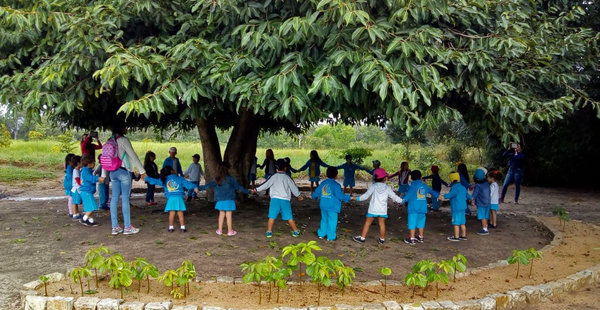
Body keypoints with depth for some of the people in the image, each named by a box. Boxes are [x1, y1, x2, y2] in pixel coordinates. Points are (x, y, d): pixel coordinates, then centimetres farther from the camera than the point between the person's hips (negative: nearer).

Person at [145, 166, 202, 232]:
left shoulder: (164, 180, 11)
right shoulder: (180, 178, 6)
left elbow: (154, 181, 17)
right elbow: (187, 183, -3)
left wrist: (146, 178, 28)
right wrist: (195, 187, -7)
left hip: (170, 198, 1)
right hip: (179, 198, -1)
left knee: (171, 213, 7)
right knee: (180, 213, 3)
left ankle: (171, 227, 11)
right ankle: (182, 227, 6)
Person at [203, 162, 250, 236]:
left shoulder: (217, 179, -1)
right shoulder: (230, 179, -12)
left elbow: (208, 185, 6)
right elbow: (238, 187, -8)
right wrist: (247, 191, 3)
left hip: (220, 200, 4)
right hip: (229, 200, -4)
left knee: (221, 214, 15)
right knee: (229, 215, 3)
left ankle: (219, 230, 21)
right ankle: (230, 231, 10)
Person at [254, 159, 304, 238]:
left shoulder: (274, 177, 0)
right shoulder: (287, 178, 4)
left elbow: (265, 185, -1)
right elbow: (293, 187, 11)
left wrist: (256, 189, 10)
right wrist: (298, 196, 26)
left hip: (275, 199, -1)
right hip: (285, 200, 1)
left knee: (272, 216, 4)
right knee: (289, 217, 9)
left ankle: (269, 232, 4)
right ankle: (296, 231, 14)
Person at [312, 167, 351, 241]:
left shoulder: (323, 183, 5)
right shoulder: (335, 185, -14)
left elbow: (316, 193, 12)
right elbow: (340, 196, -16)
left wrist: (314, 196, 34)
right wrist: (348, 198, -2)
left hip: (323, 206, 6)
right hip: (332, 207, -6)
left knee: (324, 220, 18)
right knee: (332, 221, 4)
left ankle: (321, 234, 25)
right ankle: (331, 237, 9)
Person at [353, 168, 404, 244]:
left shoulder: (373, 186, -7)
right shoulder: (388, 188, -3)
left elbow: (366, 195, -9)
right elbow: (394, 197, 0)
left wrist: (357, 198, 1)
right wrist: (402, 201, 15)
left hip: (373, 210, -1)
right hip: (383, 210, 2)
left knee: (367, 223, 6)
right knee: (382, 224, 12)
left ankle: (362, 238, 10)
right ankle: (382, 239, 19)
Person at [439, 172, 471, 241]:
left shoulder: (455, 188, -16)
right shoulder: (463, 187, 13)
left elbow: (450, 194, -34)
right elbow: (467, 195, 29)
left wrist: (444, 197, -46)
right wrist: (470, 198, 51)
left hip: (456, 208, -9)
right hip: (462, 207, 9)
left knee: (456, 223, -2)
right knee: (462, 222, 15)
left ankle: (456, 237, 4)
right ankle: (463, 236, 23)